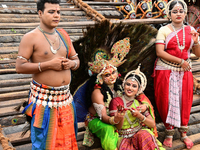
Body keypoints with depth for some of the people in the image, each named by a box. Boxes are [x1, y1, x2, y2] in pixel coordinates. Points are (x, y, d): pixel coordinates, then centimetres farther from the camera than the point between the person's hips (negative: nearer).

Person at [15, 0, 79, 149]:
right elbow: (20, 67, -14)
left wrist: (71, 63, -9)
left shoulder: (63, 34, 9)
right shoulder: (30, 37, -8)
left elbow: (76, 61, 14)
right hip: (44, 98, -5)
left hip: (65, 97, 5)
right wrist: (48, 65, -20)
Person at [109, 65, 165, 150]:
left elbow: (153, 124, 4)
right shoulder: (116, 101, -1)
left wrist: (139, 115, -13)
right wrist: (121, 115, -25)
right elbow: (118, 127, -4)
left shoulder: (139, 103, 9)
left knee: (144, 135, -32)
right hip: (124, 138, -3)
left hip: (140, 134, 3)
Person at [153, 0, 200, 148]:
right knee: (168, 101, 0)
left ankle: (183, 133, 22)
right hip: (166, 71, -3)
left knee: (184, 101, 5)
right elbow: (160, 52, -14)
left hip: (185, 71, 3)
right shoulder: (164, 30, -3)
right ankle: (169, 133, 16)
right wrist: (180, 61, -13)